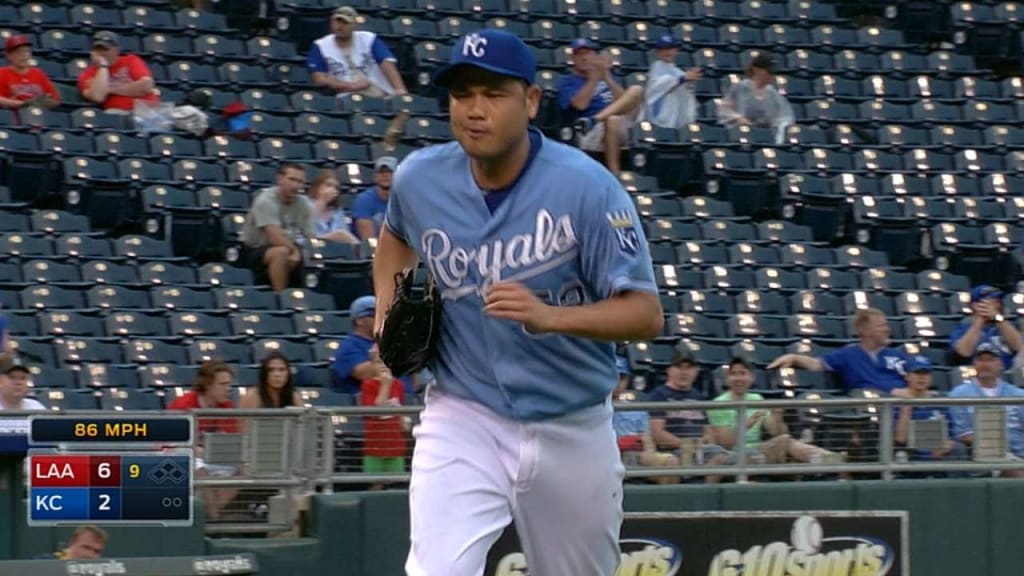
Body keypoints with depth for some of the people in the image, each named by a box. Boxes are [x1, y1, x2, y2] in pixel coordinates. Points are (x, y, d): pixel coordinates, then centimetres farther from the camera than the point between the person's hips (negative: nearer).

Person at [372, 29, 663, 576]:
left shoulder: (586, 187, -16)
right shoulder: (421, 178, -5)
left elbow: (646, 313, -18)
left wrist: (550, 316, -35)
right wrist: (387, 301, 3)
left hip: (572, 429, -1)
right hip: (463, 417, 1)